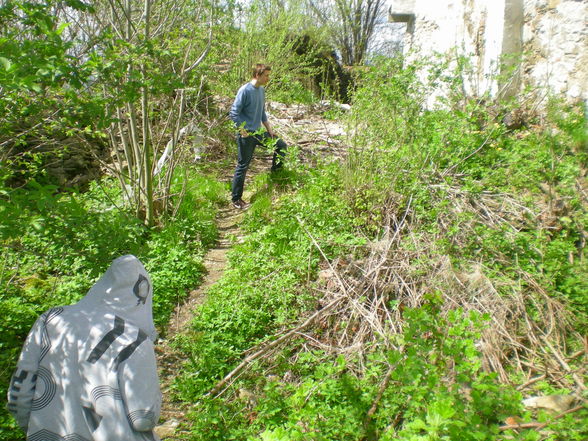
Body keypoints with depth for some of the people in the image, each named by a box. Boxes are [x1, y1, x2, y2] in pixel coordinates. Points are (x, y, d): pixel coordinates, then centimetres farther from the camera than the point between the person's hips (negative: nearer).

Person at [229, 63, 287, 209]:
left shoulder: (262, 90, 8)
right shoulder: (245, 90, -17)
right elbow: (234, 113, -18)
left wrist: (269, 129, 13)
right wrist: (244, 132, -19)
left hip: (259, 132, 8)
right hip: (247, 135, -8)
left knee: (281, 145, 9)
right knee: (243, 166, -1)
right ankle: (236, 199, 10)